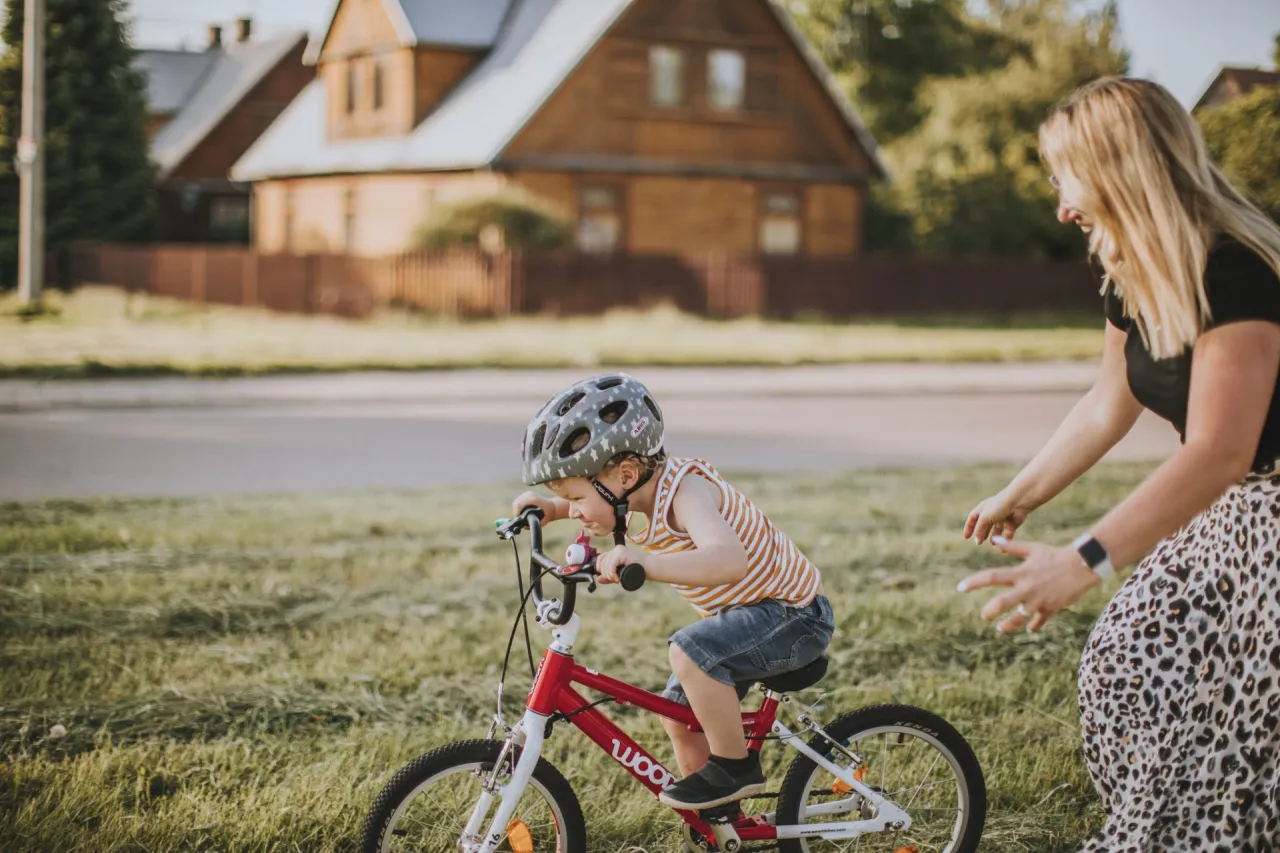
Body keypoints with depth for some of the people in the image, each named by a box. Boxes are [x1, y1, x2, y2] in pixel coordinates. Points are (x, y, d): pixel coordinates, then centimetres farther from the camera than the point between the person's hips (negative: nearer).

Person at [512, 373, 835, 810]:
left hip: (796, 614, -10)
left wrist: (643, 562, -60)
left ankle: (736, 766, -11)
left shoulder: (686, 491, -30)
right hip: (743, 611, 10)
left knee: (689, 651, -30)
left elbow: (729, 559, -50)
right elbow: (590, 507, 22)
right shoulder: (650, 486, -3)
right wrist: (548, 507, 3)